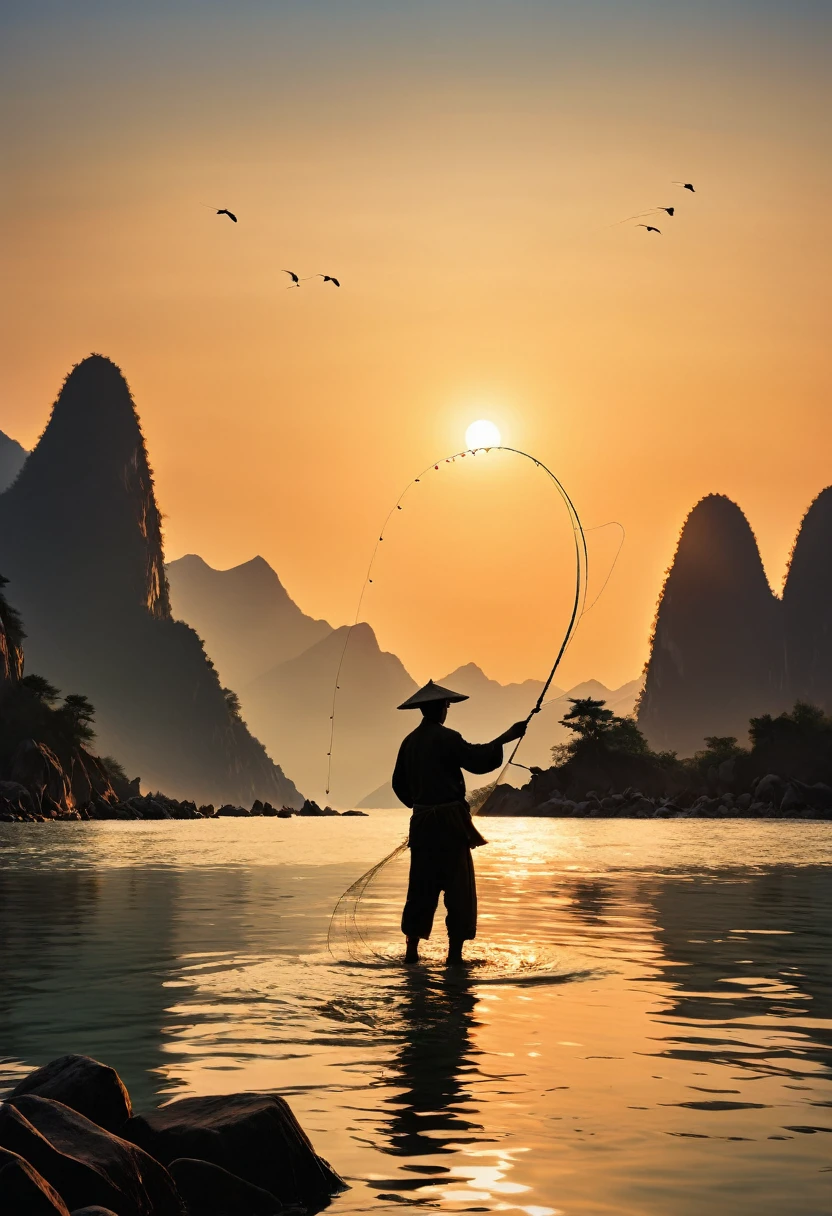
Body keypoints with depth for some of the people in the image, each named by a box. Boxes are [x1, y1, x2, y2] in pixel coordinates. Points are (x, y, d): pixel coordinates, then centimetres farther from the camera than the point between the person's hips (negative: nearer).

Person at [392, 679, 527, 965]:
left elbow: (399, 784, 15)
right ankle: (454, 952, -2)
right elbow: (478, 760, -17)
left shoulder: (410, 741, 9)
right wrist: (506, 738, -9)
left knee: (421, 887, 12)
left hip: (421, 822, 7)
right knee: (459, 888, 0)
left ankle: (412, 949, 12)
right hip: (449, 823, -7)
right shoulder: (446, 738, -12)